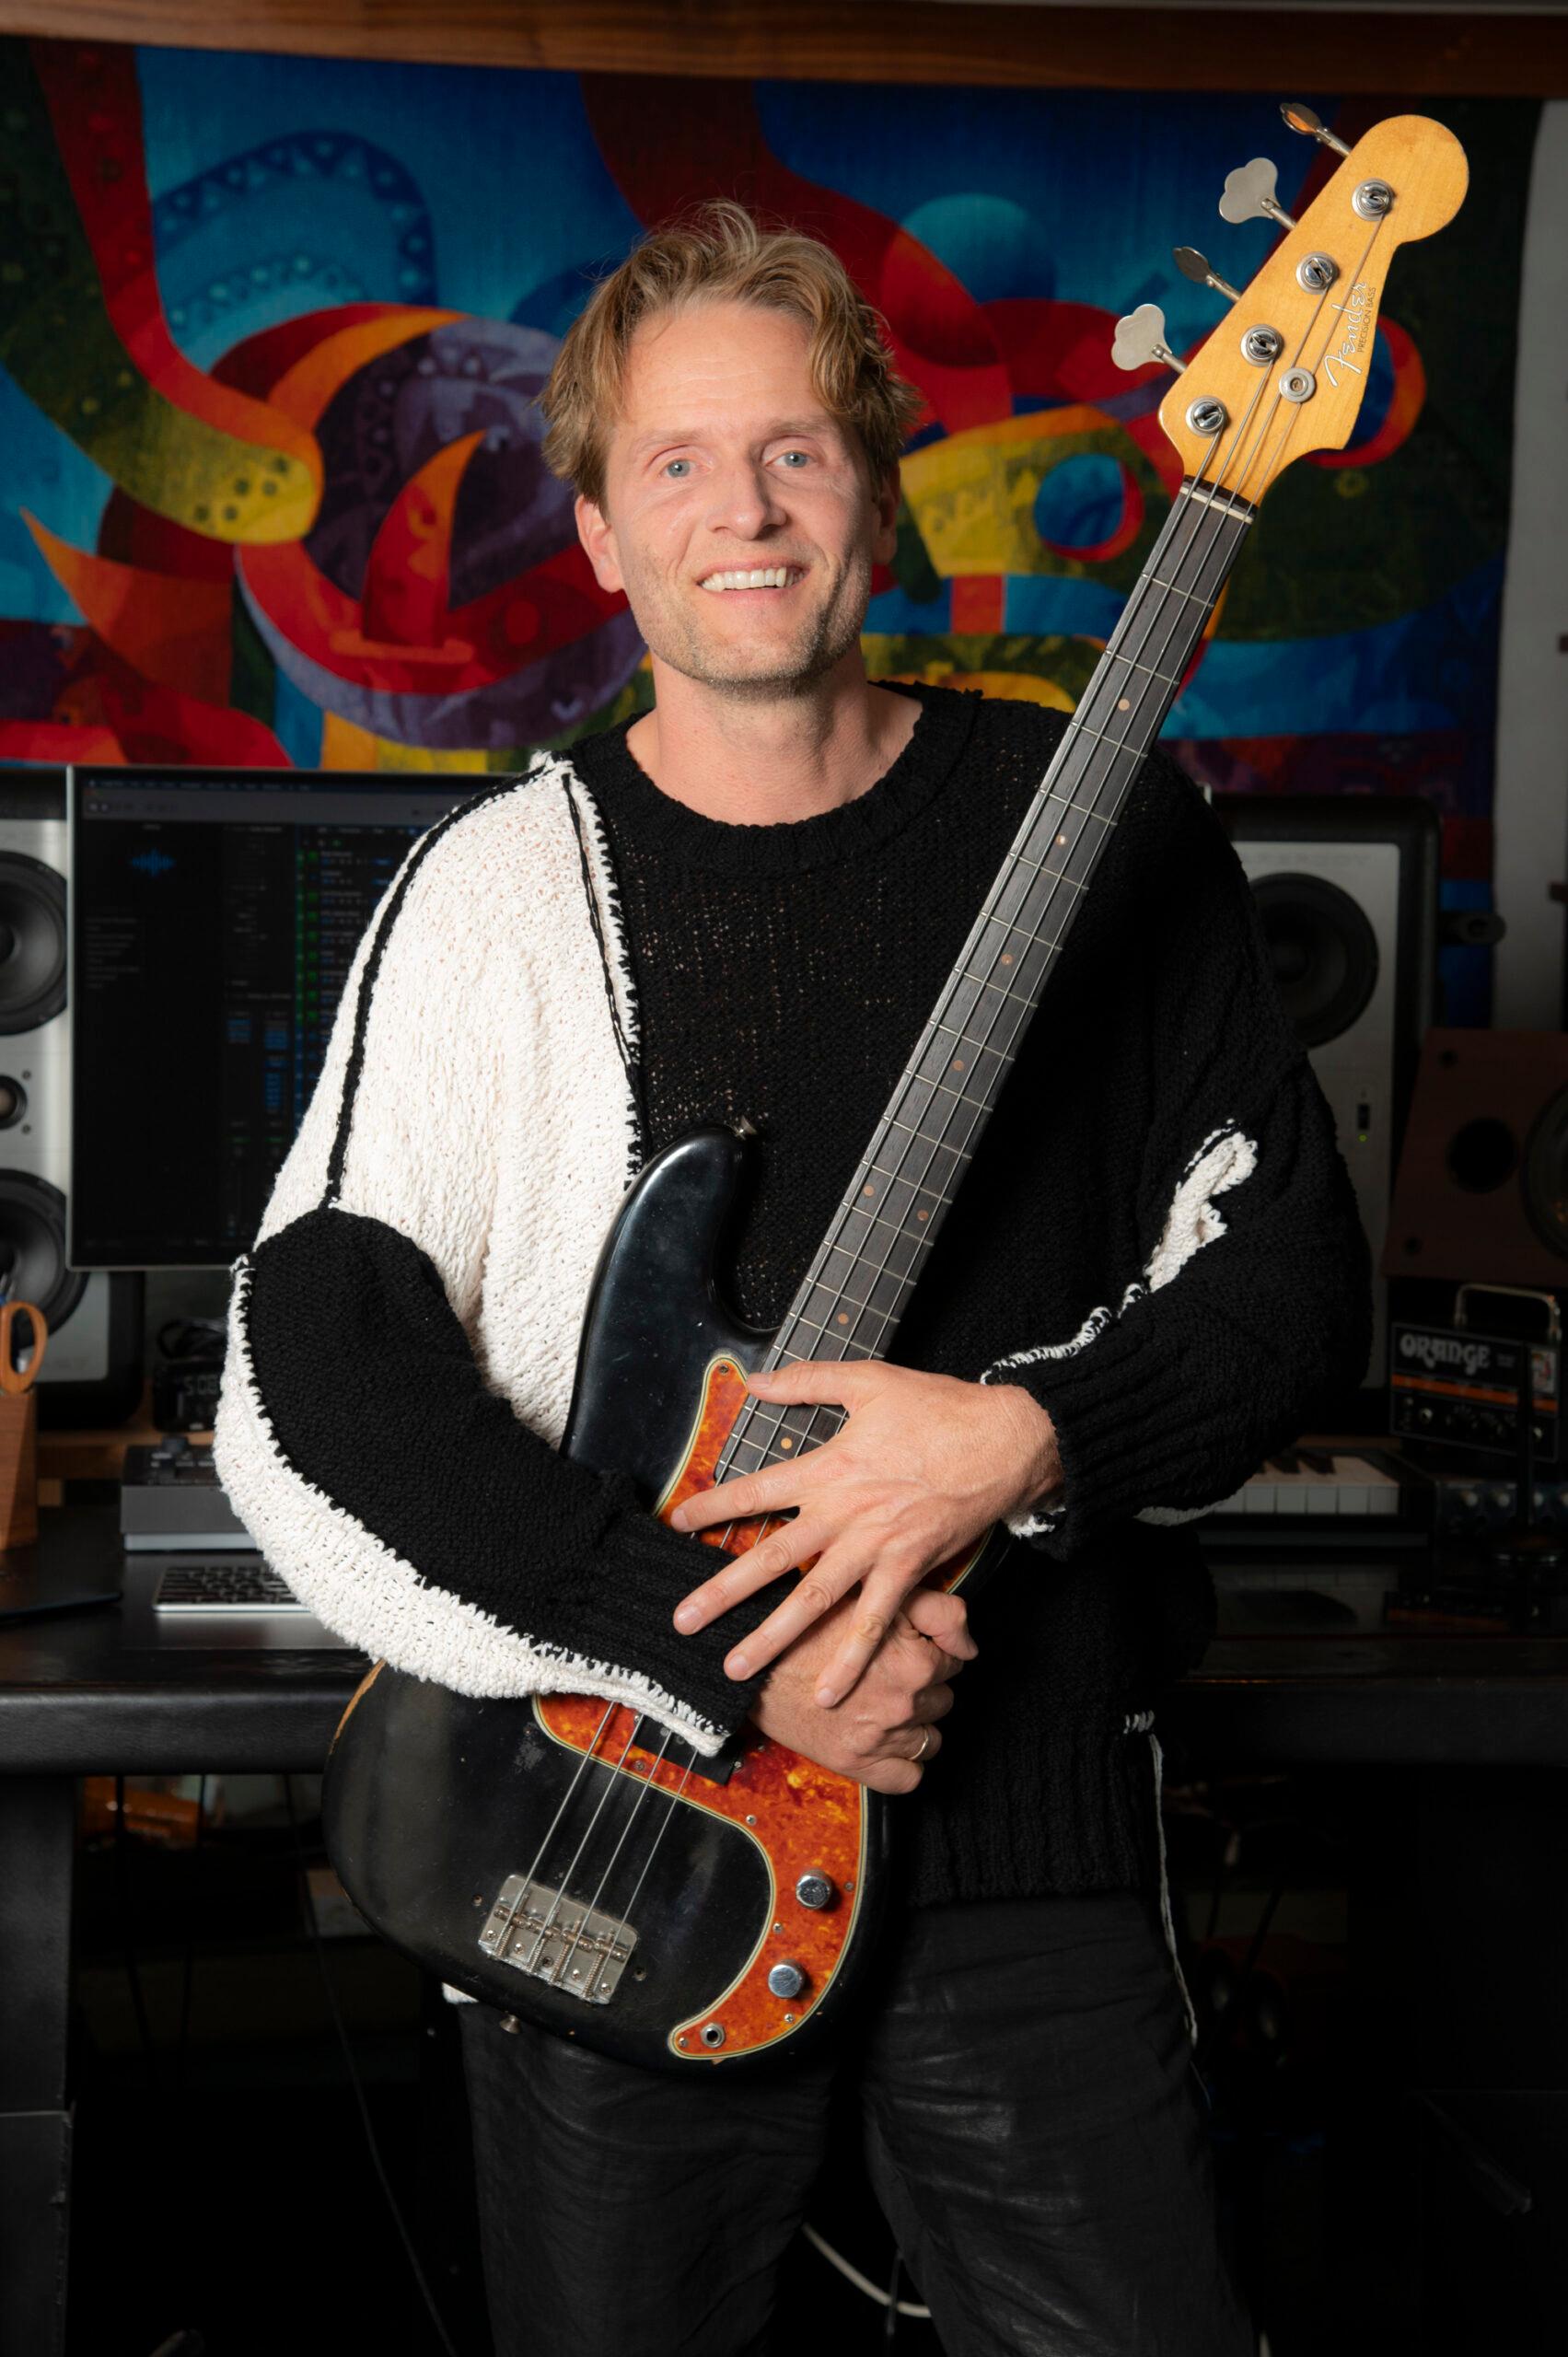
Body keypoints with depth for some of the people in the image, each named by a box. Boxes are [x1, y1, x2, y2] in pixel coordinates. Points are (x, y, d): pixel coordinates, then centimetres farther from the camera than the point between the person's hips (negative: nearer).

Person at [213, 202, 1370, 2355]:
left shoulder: (1098, 820, 1)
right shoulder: (496, 891, -3)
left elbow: (1298, 1268, 2)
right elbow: (310, 1387, -10)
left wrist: (1028, 1438, -17)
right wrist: (717, 1642, -19)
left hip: (1030, 1825, 0)